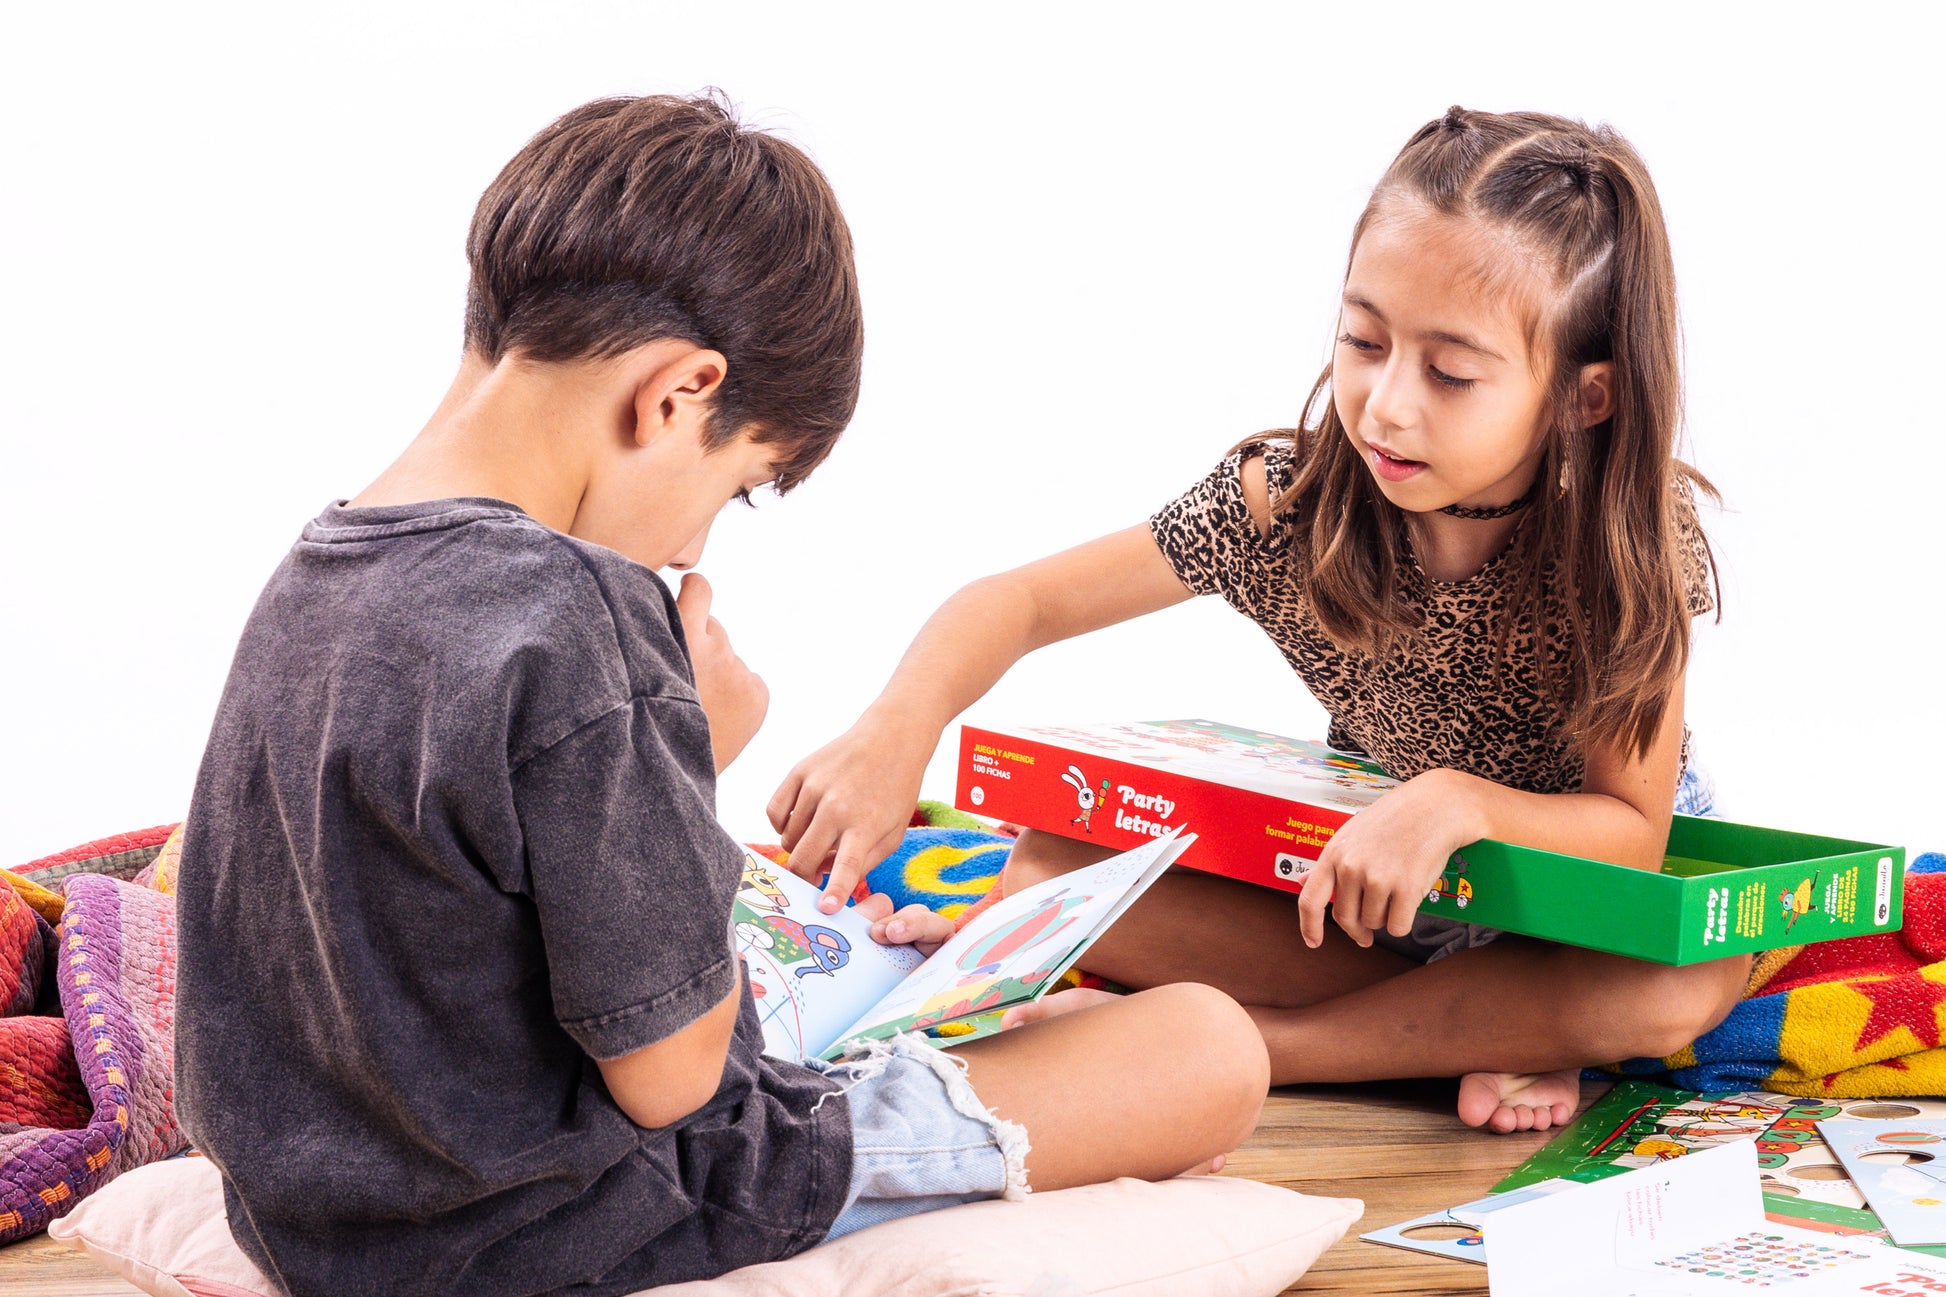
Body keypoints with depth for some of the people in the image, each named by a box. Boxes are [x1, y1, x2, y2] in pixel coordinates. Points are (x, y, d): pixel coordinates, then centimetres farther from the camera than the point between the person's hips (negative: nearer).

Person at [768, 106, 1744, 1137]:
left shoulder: (1637, 541, -24)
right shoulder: (1290, 501, -20)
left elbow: (1634, 830, -24)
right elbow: (1021, 600, -18)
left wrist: (1457, 804, -43)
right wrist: (897, 730, -38)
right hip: (1360, 886, 2)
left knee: (1688, 987, -38)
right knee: (1051, 873, -18)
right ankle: (1466, 1041, -21)